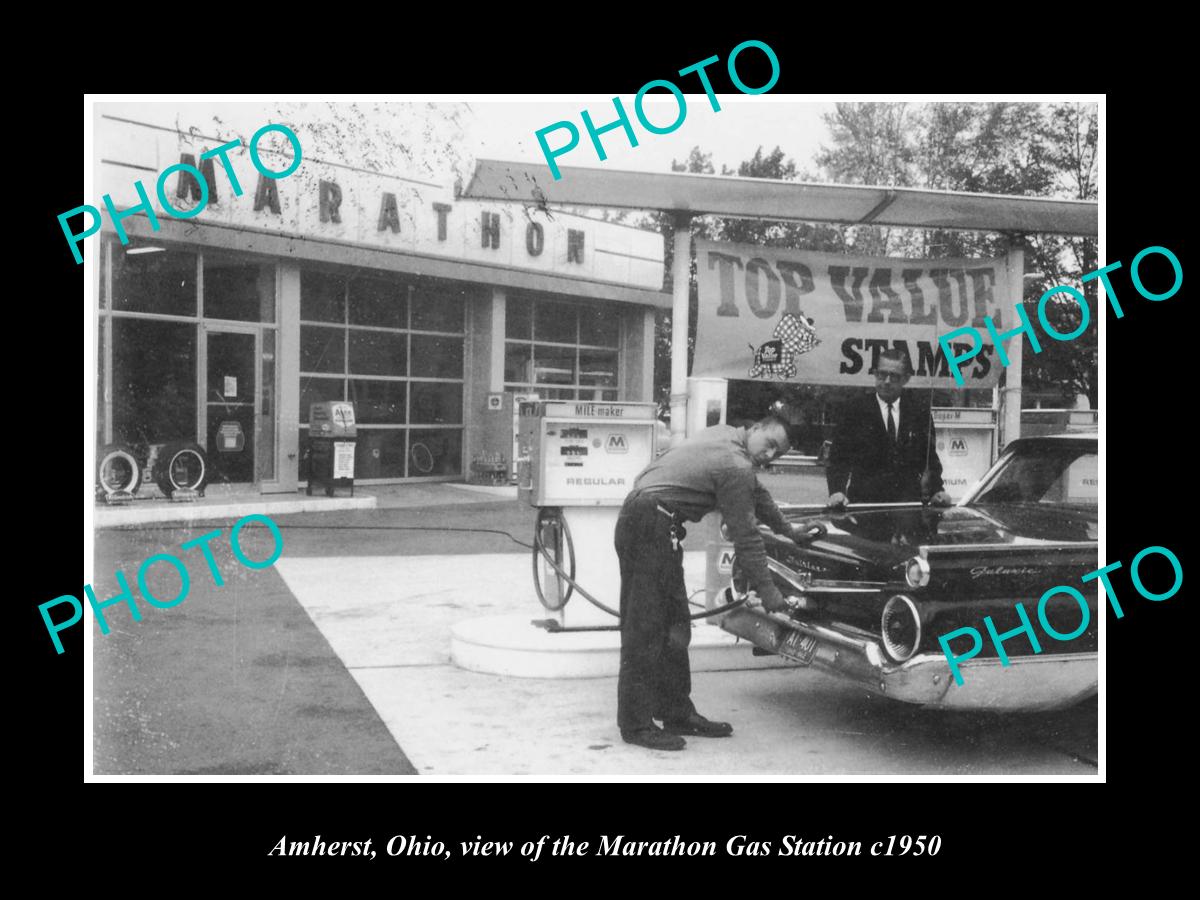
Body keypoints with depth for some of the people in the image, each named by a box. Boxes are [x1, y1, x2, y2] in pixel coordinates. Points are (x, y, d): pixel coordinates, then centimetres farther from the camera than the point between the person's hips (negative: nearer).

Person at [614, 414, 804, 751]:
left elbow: (757, 494, 34)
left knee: (674, 627, 14)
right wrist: (769, 594, -4)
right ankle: (636, 724, -2)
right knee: (645, 629, -7)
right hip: (651, 525, -11)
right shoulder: (736, 467, -12)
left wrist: (788, 530, 43)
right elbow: (746, 538, -10)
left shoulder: (725, 435, 19)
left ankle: (678, 713, 21)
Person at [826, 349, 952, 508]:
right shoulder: (855, 410, 3)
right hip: (863, 503, -2)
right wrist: (837, 491, -18)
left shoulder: (919, 411, 10)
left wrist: (937, 490, -1)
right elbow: (839, 458, -2)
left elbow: (930, 457, 15)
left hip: (909, 501, 2)